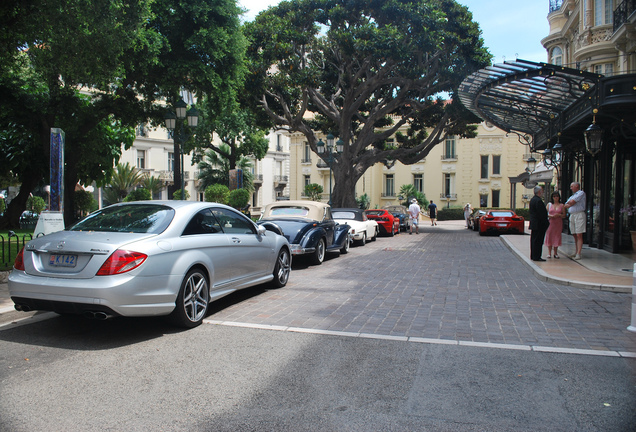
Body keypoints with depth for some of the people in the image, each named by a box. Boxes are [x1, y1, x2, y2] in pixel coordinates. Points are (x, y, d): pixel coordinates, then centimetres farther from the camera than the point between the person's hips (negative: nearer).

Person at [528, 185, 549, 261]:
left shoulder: (533, 199, 14)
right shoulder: (538, 201, -18)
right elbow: (542, 214, -20)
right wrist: (545, 223, -13)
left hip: (534, 224, 10)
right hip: (539, 225, -10)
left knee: (534, 240, 14)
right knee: (538, 241, -6)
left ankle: (533, 256, 19)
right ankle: (536, 257, -3)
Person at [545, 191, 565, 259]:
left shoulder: (562, 205, 8)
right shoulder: (549, 204, 9)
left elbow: (564, 215, 7)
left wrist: (559, 215, -13)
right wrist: (551, 216, -14)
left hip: (558, 223, 0)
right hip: (550, 222, 0)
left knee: (557, 237, 0)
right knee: (549, 236, -2)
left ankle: (555, 253, 10)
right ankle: (549, 253, 6)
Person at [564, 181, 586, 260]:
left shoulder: (581, 193, -1)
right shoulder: (572, 196, 25)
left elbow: (572, 202, -11)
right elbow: (565, 206, 16)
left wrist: (569, 203, 10)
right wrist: (570, 204, -2)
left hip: (579, 215, -8)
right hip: (572, 215, 8)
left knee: (579, 235, -10)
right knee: (574, 235, 7)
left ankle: (578, 254, -13)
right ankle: (576, 252, 13)